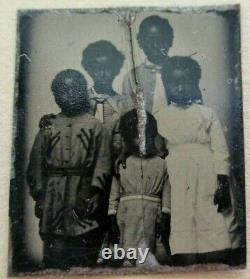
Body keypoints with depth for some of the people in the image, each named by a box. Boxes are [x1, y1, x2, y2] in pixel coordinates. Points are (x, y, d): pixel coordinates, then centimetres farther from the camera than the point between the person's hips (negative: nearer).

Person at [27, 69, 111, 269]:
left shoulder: (95, 126, 7)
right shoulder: (48, 127, 14)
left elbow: (103, 161, -2)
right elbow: (36, 163, 10)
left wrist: (96, 192, -12)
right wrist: (38, 195, 3)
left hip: (84, 195, -2)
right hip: (53, 198, 2)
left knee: (86, 243, 0)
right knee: (54, 250, 5)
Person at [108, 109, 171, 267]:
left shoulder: (161, 163, 8)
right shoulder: (122, 163, 10)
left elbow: (167, 192, 4)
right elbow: (114, 192, 9)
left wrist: (165, 218, -2)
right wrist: (112, 218, 3)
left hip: (151, 214, 0)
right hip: (127, 214, 1)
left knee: (146, 250, -3)